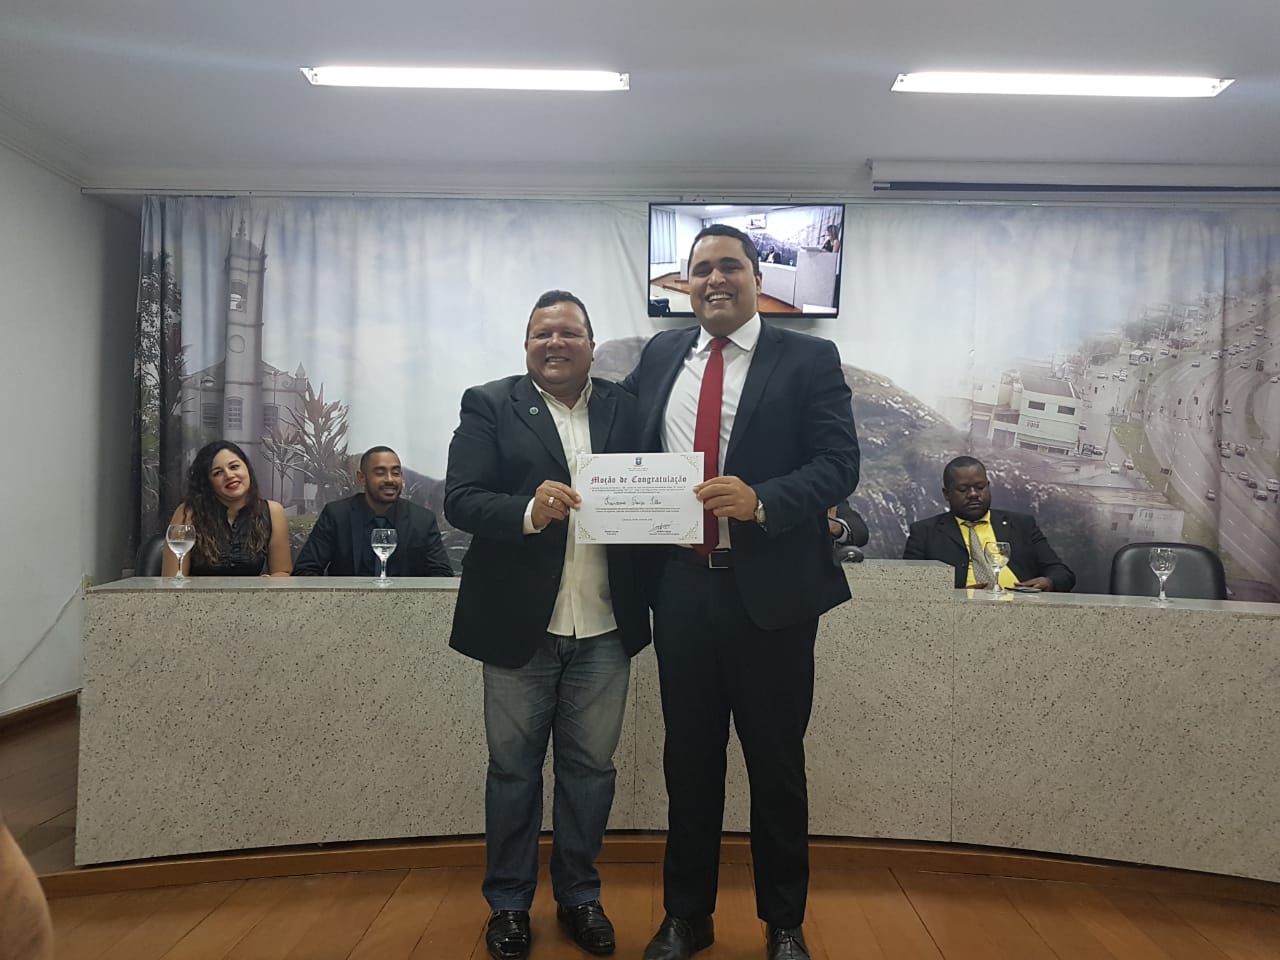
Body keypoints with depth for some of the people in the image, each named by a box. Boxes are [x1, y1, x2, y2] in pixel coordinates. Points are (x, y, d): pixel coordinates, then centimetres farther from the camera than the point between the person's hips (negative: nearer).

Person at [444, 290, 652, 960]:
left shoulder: (626, 408, 7)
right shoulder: (489, 406, 0)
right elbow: (458, 500, -9)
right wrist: (528, 512, -26)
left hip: (604, 628, 2)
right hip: (520, 625, -2)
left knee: (590, 767, 14)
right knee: (513, 768, 12)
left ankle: (579, 895, 34)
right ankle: (508, 903, 31)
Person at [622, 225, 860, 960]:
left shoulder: (809, 359, -2)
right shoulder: (660, 355, 10)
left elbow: (839, 464, -10)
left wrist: (761, 502, -26)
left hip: (770, 589, -3)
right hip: (681, 587, 3)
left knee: (777, 763, 12)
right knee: (689, 759, 15)